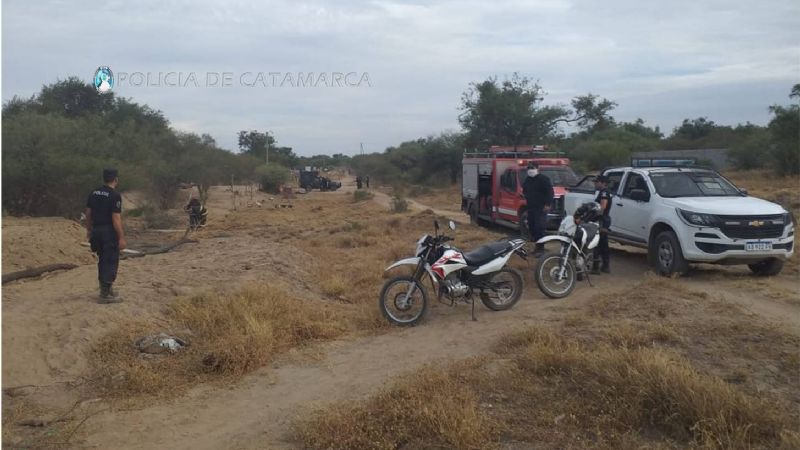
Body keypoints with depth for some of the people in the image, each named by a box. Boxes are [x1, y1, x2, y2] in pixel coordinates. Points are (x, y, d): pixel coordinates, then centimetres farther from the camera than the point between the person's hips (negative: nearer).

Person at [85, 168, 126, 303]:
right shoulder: (115, 196, -15)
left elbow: (88, 213, 13)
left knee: (103, 260, 19)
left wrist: (89, 230, 24)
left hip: (96, 231, 8)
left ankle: (106, 288, 28)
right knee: (111, 262, -2)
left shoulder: (94, 193, 9)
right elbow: (116, 218, -19)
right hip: (109, 232, -8)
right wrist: (121, 238, -17)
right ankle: (105, 294, -2)